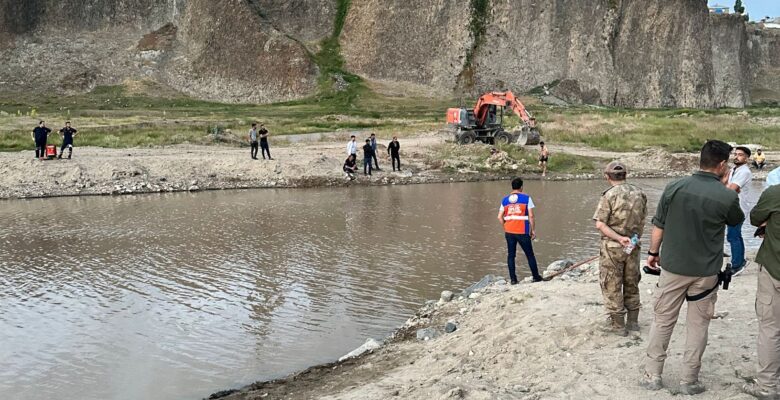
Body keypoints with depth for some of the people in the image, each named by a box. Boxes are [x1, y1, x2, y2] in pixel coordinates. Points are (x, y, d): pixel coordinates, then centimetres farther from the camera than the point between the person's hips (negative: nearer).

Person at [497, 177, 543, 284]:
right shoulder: (526, 198, -4)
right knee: (530, 255, 10)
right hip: (522, 232, -3)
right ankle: (536, 277, 18)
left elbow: (500, 217, 3)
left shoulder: (505, 200, 7)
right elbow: (531, 216, -8)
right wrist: (533, 230, 0)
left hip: (509, 232, 3)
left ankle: (513, 279, 7)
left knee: (511, 255, 9)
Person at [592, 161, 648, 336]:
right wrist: (635, 238, 17)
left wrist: (619, 238, -17)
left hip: (612, 246, -5)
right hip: (633, 246, 5)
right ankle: (633, 321, 25)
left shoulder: (610, 195, -15)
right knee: (632, 284, 18)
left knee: (612, 286, 6)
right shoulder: (639, 193, 1)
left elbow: (600, 224, -20)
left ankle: (618, 324, 11)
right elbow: (642, 221, 8)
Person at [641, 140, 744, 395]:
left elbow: (658, 226, -2)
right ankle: (689, 381, 18)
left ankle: (652, 376, 17)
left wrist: (653, 253, 12)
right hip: (706, 271, -1)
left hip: (673, 267, 1)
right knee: (697, 325, 12)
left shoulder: (674, 188, -9)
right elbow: (736, 220, 10)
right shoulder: (727, 196, -13)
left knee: (662, 321, 12)